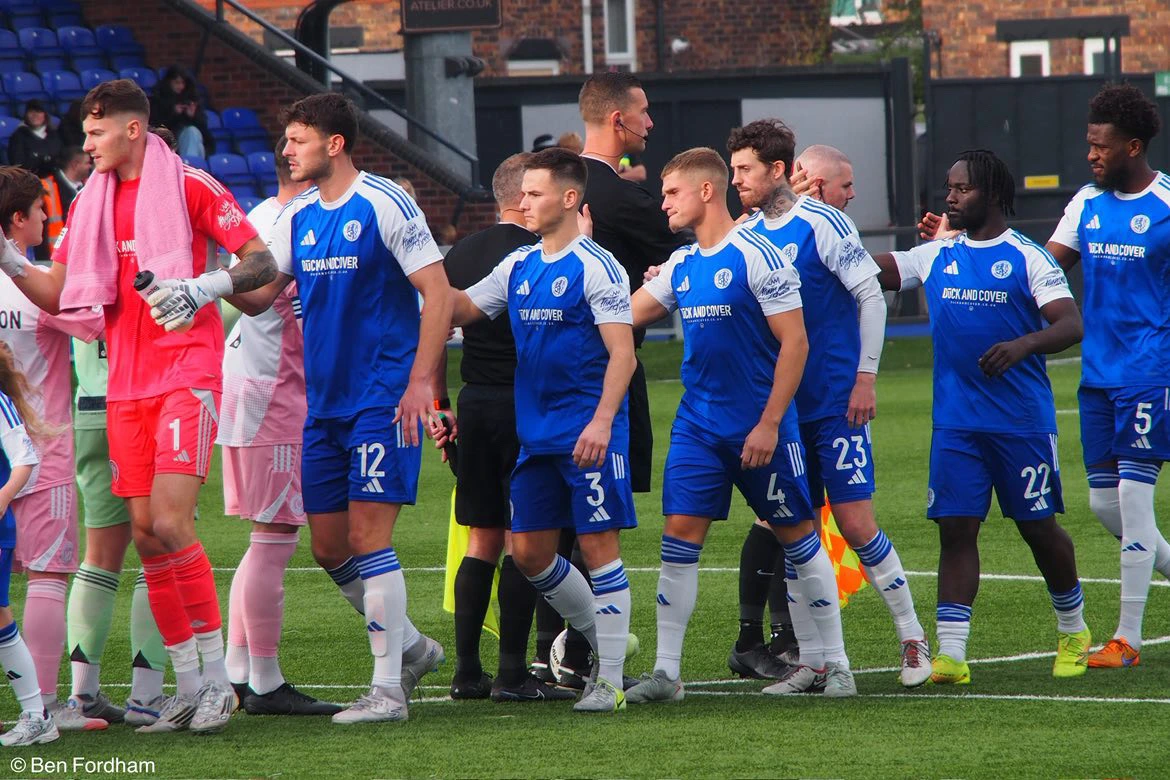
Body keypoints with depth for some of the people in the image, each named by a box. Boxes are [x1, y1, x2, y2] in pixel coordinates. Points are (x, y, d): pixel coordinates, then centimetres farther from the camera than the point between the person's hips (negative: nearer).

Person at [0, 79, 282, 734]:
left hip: (187, 376, -6)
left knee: (170, 524, -16)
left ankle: (217, 676, -8)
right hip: (126, 386, 6)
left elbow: (263, 262, -6)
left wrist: (206, 286, -23)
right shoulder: (92, 202, 14)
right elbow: (57, 294, 16)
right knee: (145, 533, 2)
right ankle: (188, 687, 8)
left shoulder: (189, 186, -4)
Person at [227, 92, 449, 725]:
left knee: (367, 536, -11)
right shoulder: (298, 215, 11)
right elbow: (258, 295, 9)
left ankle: (387, 690, -7)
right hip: (323, 402, 7)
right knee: (329, 546, 8)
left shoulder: (385, 205, -10)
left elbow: (438, 293, -11)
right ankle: (410, 647, 26)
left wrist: (421, 380, -17)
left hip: (383, 399, -7)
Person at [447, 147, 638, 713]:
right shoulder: (518, 267, 13)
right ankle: (600, 638, 25)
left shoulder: (596, 267, -9)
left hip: (588, 434, -8)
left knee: (598, 543, -6)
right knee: (528, 550, 7)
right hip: (535, 434, 8)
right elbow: (460, 309, 17)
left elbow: (622, 353, -13)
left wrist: (602, 421, -24)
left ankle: (610, 680, -2)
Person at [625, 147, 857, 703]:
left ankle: (836, 665, 13)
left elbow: (795, 342, -14)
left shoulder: (757, 256, -12)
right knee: (680, 533, -3)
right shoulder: (681, 265, 9)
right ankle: (666, 672, -1)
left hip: (759, 427, -6)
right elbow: (622, 318, 18)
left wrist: (769, 423, -17)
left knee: (796, 536, 3)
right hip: (697, 423, 6)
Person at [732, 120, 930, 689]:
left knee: (856, 525, -9)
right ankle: (812, 660, 9)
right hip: (779, 405, 6)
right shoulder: (745, 235, 8)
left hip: (834, 403, -6)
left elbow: (871, 296, -8)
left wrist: (865, 377, -13)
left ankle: (913, 640, 4)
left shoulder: (821, 223, -10)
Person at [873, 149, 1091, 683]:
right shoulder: (936, 256, 10)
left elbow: (1071, 325, -13)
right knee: (955, 530, -4)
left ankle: (1073, 631, 28)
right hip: (955, 423, 4)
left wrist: (1024, 344, -30)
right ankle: (950, 655, -6)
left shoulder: (1027, 258, -5)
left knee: (1038, 528, 6)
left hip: (1023, 421, -4)